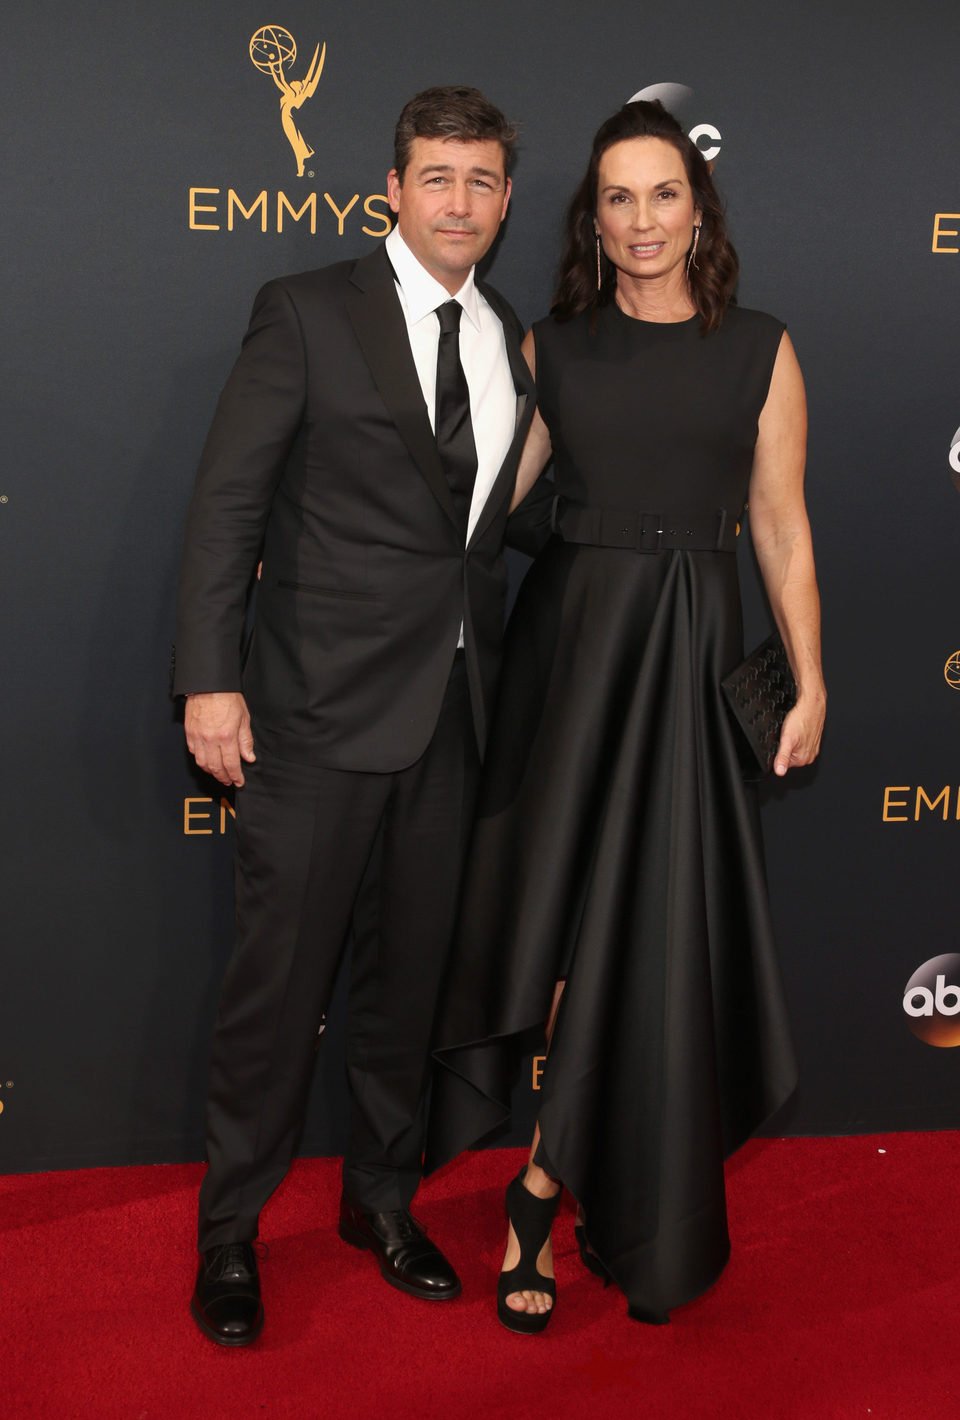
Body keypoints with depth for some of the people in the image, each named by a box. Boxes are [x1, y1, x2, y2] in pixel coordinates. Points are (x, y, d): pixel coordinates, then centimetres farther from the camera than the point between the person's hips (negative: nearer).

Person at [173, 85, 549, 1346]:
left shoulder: (513, 341, 12)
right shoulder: (308, 312, -4)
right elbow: (226, 500, -8)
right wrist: (211, 676, -14)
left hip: (452, 715, 5)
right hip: (324, 707, -5)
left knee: (409, 971, 15)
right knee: (281, 972, 2)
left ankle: (382, 1197, 34)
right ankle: (230, 1229, 21)